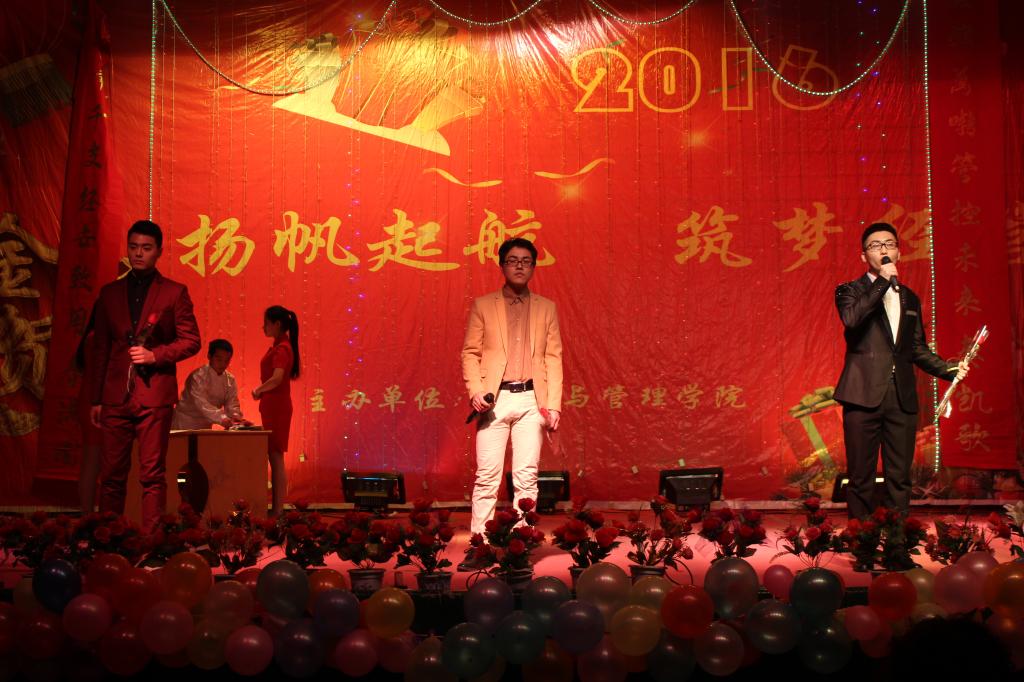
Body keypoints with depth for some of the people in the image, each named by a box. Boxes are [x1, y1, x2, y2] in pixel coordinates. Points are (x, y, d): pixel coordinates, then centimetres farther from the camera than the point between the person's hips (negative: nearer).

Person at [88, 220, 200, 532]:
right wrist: (96, 398, 10)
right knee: (111, 473, 4)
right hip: (116, 395, 3)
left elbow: (191, 341, 3)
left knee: (152, 474, -2)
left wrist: (154, 355, -13)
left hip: (155, 394, -3)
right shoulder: (110, 293, 14)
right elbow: (100, 349, 15)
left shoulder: (175, 292, 5)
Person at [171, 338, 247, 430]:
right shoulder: (198, 376, -19)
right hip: (185, 425, -5)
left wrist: (235, 416, -30)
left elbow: (232, 403, -6)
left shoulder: (230, 380, 1)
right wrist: (222, 419, -45)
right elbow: (202, 404, -31)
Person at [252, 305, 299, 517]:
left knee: (276, 458, -7)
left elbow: (277, 378, -27)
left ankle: (278, 510, -4)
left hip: (277, 408, -10)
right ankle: (276, 509, 15)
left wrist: (259, 390, -12)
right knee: (274, 458, 11)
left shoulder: (282, 349, -15)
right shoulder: (279, 347, 15)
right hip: (273, 407, 10)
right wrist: (261, 391, 5)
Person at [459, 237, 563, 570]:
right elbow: (470, 352, 5)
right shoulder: (483, 306, 9)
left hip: (532, 399, 1)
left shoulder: (546, 308, 13)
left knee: (526, 476, 0)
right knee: (487, 475, -4)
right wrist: (475, 390, -10)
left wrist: (554, 403, -1)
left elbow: (553, 358, 8)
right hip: (495, 398, -1)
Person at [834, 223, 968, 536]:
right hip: (864, 394, -4)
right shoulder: (850, 291, 5)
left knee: (899, 478, 5)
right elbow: (851, 318, -18)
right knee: (861, 478, -1)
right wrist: (882, 281, -15)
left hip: (902, 398, 4)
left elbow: (918, 349, 22)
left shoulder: (909, 298, 19)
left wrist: (949, 369, 7)